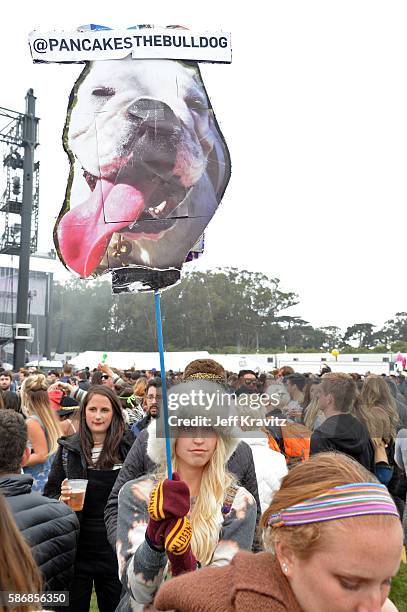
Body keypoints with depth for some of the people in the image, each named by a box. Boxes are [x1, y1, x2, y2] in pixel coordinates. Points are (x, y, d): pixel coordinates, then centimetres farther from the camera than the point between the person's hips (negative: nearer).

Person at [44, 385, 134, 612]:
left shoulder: (129, 447, -5)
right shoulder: (69, 449, -3)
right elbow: (49, 496, 5)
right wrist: (62, 498, -15)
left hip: (115, 548, 0)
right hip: (77, 548, 0)